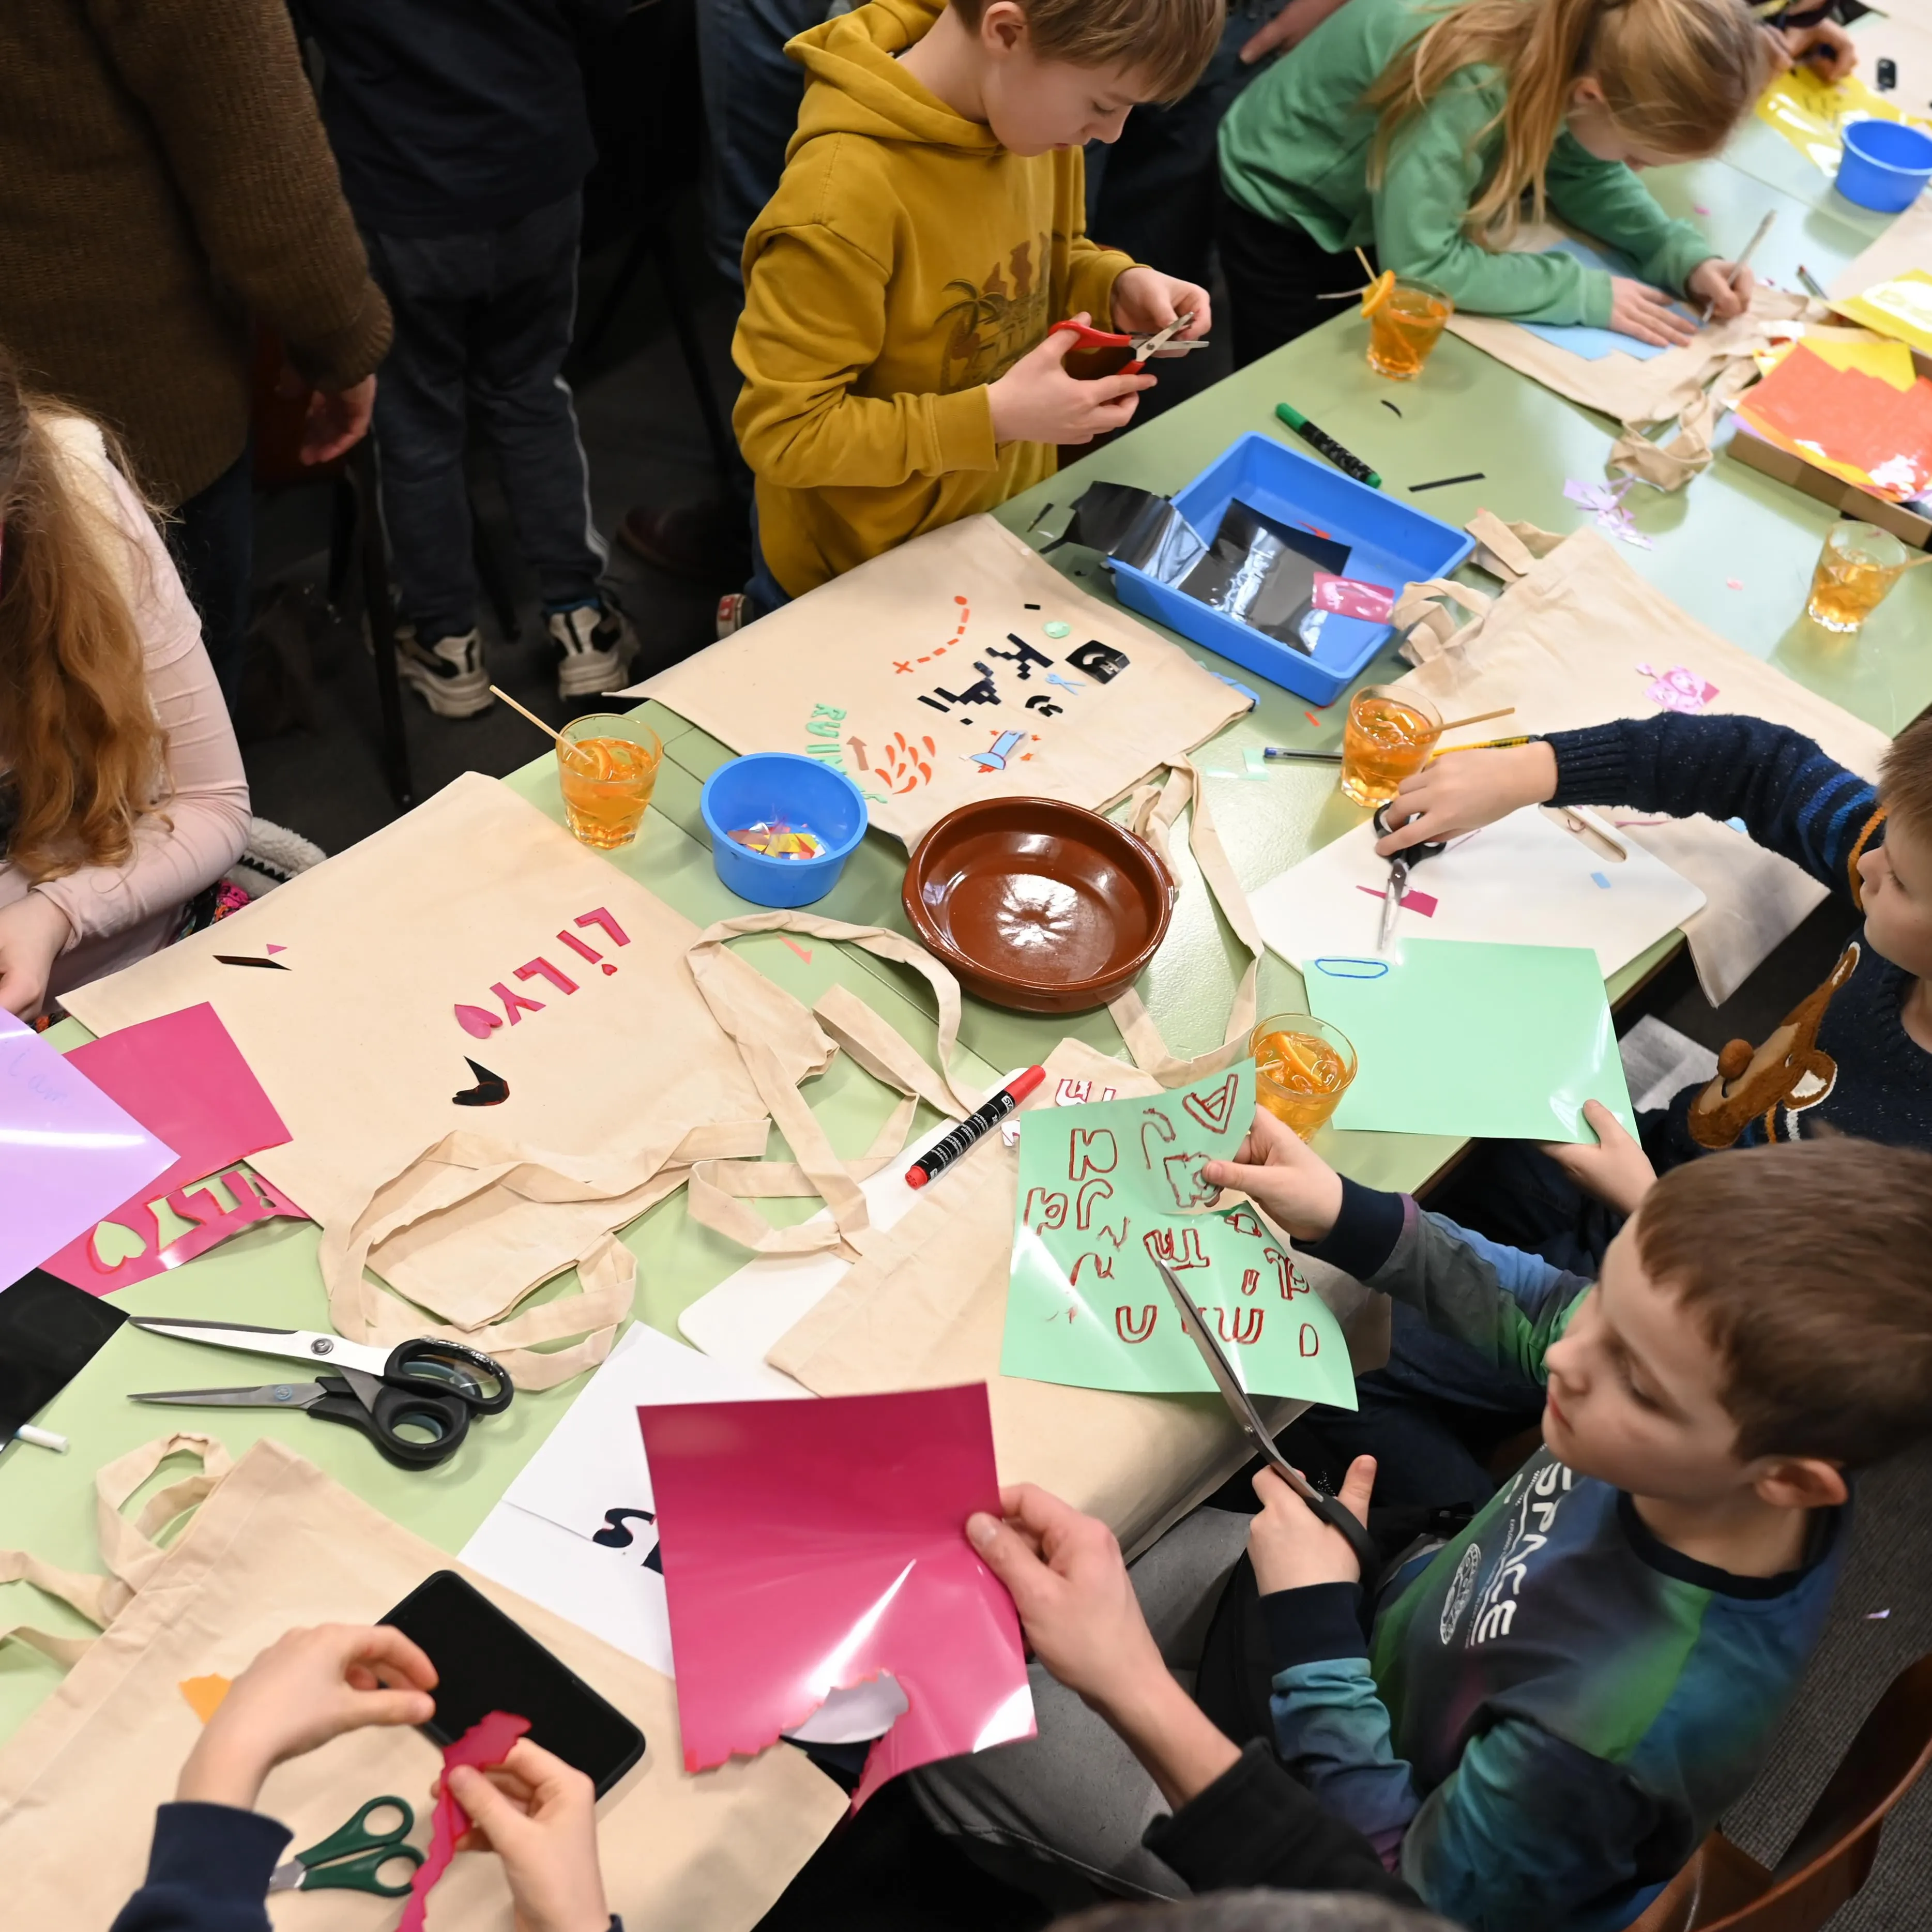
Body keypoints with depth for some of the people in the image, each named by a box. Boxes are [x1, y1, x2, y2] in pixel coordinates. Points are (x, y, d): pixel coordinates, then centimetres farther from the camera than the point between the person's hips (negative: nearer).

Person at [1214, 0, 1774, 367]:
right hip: (1285, 210, -6)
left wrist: (1683, 255, -20)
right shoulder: (1466, 89, -42)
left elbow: (1586, 175, -5)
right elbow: (1419, 262, -39)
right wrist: (1587, 293, -34)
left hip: (1386, 215, 6)